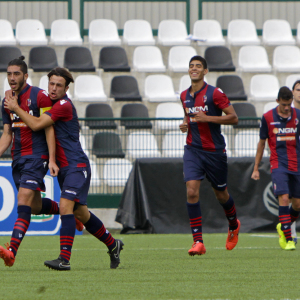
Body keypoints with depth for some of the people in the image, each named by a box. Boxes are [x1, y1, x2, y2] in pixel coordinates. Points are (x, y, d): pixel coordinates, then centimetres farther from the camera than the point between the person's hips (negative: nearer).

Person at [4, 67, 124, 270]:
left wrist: (16, 108, -9)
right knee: (80, 213, 15)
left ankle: (65, 259, -28)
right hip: (64, 167, 10)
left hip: (76, 165, -10)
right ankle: (112, 244, 33)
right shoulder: (52, 103, 14)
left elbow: (36, 124, -19)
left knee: (65, 205, -22)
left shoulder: (64, 105, -15)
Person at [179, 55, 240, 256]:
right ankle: (198, 242, -14)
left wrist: (207, 118, -20)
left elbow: (233, 117, -12)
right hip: (193, 150, 3)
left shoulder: (214, 93, -10)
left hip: (214, 151, -3)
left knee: (221, 194, 11)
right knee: (192, 192, -15)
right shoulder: (185, 96, 8)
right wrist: (185, 124, 4)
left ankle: (234, 226, 43)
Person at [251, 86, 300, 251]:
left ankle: (282, 226, 34)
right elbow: (261, 143, 10)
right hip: (278, 164, -2)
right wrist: (256, 168, 11)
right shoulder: (268, 117, 0)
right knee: (283, 198, -18)